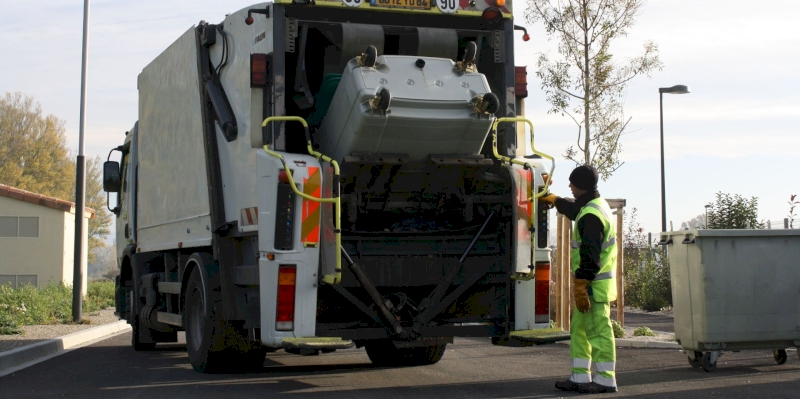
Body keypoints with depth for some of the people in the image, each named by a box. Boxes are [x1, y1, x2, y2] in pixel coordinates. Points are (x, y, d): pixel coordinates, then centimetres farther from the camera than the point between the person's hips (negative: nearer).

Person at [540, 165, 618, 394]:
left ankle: (605, 380, 1)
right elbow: (570, 207, 36)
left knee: (598, 331, -5)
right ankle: (580, 377, 18)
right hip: (593, 283, 11)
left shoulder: (591, 216, -20)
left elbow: (590, 256, -24)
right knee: (579, 329, 14)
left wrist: (581, 287, -23)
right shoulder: (595, 205, 13)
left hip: (594, 284, -11)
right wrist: (551, 199, 48)